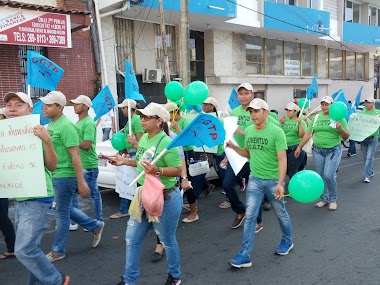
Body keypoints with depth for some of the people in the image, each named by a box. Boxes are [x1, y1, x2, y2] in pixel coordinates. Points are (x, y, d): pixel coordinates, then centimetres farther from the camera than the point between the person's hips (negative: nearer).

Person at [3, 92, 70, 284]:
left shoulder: (36, 132, -13)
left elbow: (52, 166, -15)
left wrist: (47, 141, -31)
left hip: (36, 199, -7)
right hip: (19, 200, 7)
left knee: (24, 250, -8)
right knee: (29, 248, 13)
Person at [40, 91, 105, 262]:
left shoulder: (66, 126, -18)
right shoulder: (51, 124, 9)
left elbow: (75, 155, -21)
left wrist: (81, 182, -22)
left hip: (64, 176, -9)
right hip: (55, 175, 9)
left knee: (62, 213, 5)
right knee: (67, 209, 19)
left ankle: (58, 251, 22)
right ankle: (96, 226, 34)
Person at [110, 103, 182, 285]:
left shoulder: (166, 143, -22)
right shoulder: (144, 138, 3)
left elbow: (178, 170, -21)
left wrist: (157, 171, -34)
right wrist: (125, 161, 9)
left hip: (165, 199, -8)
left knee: (167, 241, 11)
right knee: (132, 238, 14)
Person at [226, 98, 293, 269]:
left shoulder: (276, 131, -15)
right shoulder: (249, 131, 2)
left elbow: (282, 159, -17)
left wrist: (280, 183, -23)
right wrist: (234, 147, -3)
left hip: (273, 180, -4)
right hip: (255, 179, 4)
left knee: (280, 213, 16)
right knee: (250, 216, 0)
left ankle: (287, 241, 42)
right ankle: (245, 255, 5)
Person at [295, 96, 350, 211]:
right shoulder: (316, 117, 8)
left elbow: (346, 137, -1)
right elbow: (308, 134, 9)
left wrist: (340, 128, -20)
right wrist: (299, 147, 5)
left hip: (333, 151, -3)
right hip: (318, 151, 4)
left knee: (328, 176, -14)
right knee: (320, 177, 7)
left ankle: (333, 200, 8)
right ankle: (324, 199, 24)